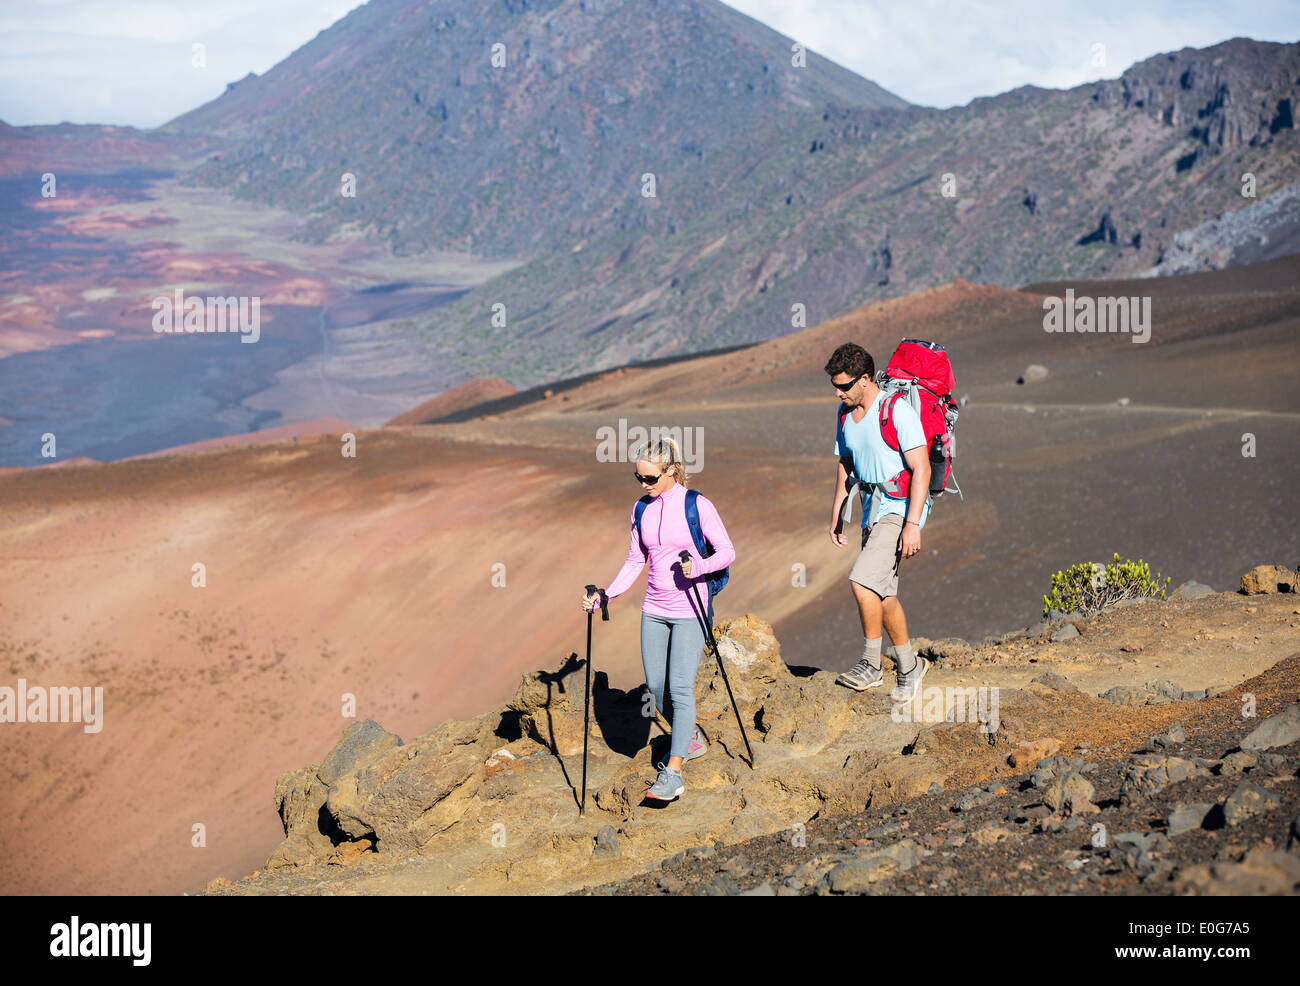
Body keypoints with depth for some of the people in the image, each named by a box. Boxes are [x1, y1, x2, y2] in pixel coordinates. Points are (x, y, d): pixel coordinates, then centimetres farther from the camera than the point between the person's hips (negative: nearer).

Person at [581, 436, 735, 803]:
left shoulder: (697, 506, -10)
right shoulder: (643, 510, 6)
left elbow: (727, 552, -8)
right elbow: (635, 561, 14)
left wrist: (699, 567, -26)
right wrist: (606, 596, 3)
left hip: (689, 610, -6)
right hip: (654, 610, 6)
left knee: (680, 687, -13)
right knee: (656, 686, 8)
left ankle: (673, 773, -15)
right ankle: (691, 739, 34)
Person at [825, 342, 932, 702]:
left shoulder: (898, 410, -17)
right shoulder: (845, 413, 8)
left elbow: (921, 468, -19)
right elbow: (846, 465, 21)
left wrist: (912, 524, -24)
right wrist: (837, 514, 18)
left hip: (901, 507, -9)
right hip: (872, 507, 9)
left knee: (862, 581, -20)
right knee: (882, 593, 11)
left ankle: (871, 665, -9)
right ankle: (909, 666, 24)